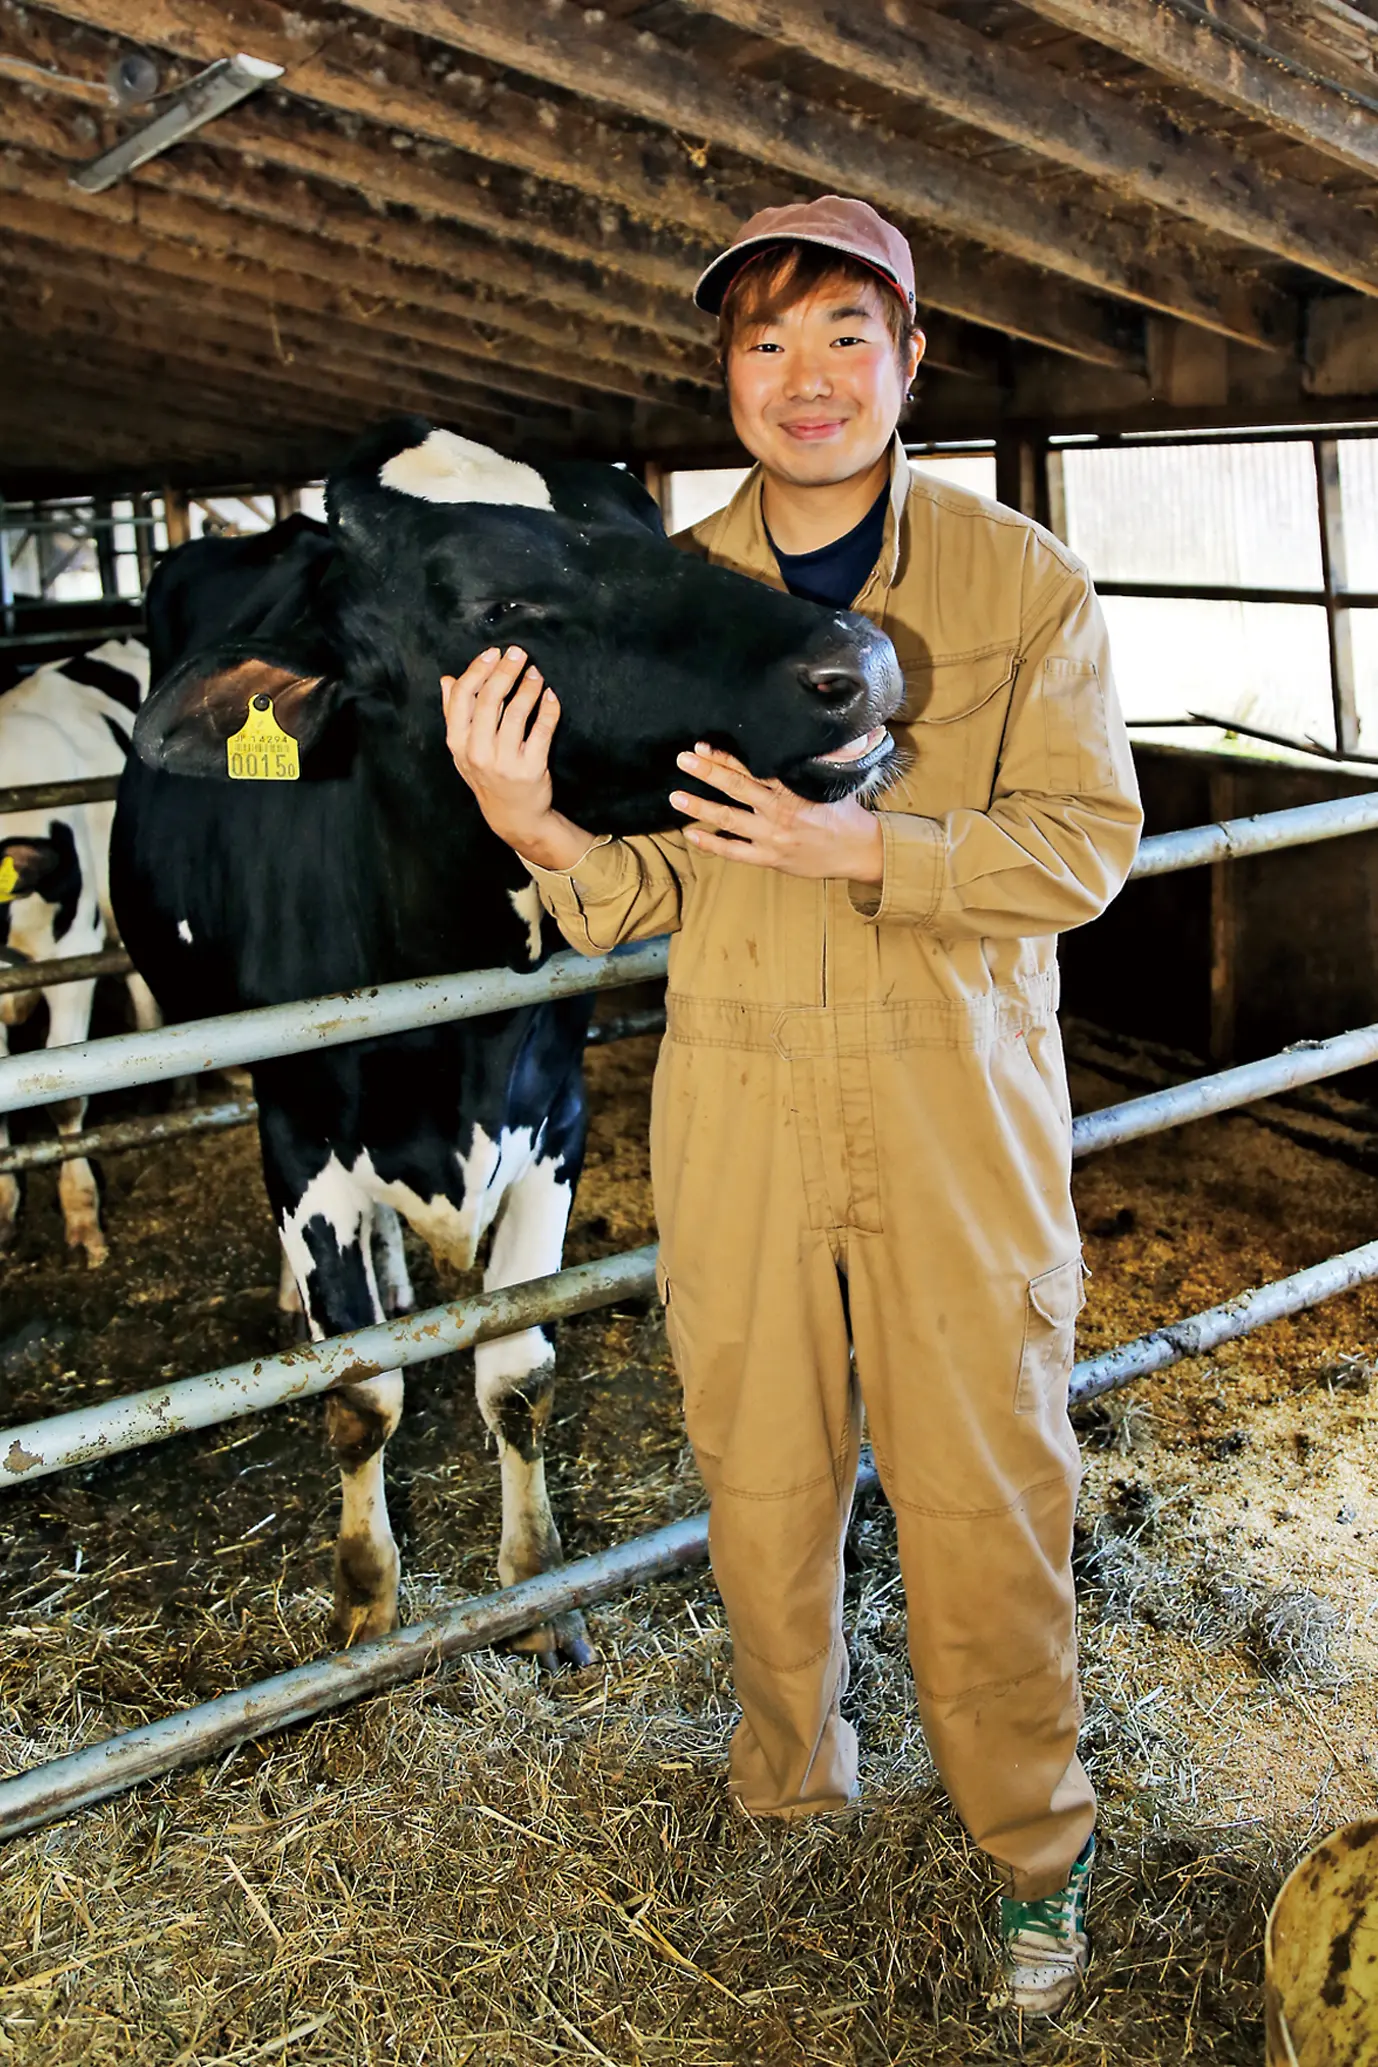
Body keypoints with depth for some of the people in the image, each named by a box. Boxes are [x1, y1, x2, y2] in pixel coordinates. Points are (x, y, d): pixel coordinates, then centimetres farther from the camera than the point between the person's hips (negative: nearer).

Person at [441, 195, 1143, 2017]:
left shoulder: (1023, 582, -3)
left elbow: (1085, 841, -8)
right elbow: (642, 895, 0)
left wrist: (865, 845, -24)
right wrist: (536, 828, -23)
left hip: (960, 1108, -2)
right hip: (737, 1105, 2)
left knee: (981, 1488, 7)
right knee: (759, 1477, 14)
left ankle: (1037, 1853, 30)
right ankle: (789, 1794, 40)